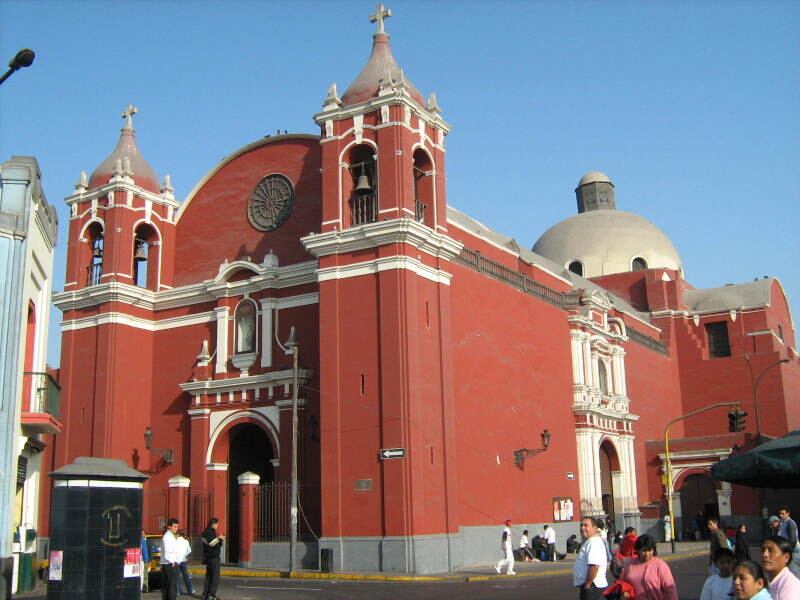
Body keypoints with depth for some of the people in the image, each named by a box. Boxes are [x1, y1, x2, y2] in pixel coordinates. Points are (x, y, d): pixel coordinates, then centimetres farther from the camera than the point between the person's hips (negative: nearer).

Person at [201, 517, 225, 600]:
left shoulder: (206, 532, 10)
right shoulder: (211, 533, -20)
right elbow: (216, 546, -21)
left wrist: (218, 539, 9)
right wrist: (221, 539, -6)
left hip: (208, 558, 10)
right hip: (213, 557, -10)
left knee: (208, 576, 16)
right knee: (215, 577, -5)